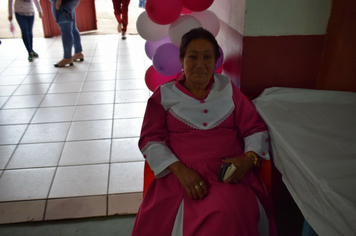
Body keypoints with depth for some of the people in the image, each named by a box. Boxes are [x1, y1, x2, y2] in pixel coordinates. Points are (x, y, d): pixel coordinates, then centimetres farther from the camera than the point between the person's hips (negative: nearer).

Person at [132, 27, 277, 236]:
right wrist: (180, 170, -13)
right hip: (180, 175, -1)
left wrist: (249, 158, -7)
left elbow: (256, 129, 14)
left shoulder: (228, 89, 15)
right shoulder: (164, 94, 10)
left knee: (230, 215, -29)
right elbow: (150, 139, 2)